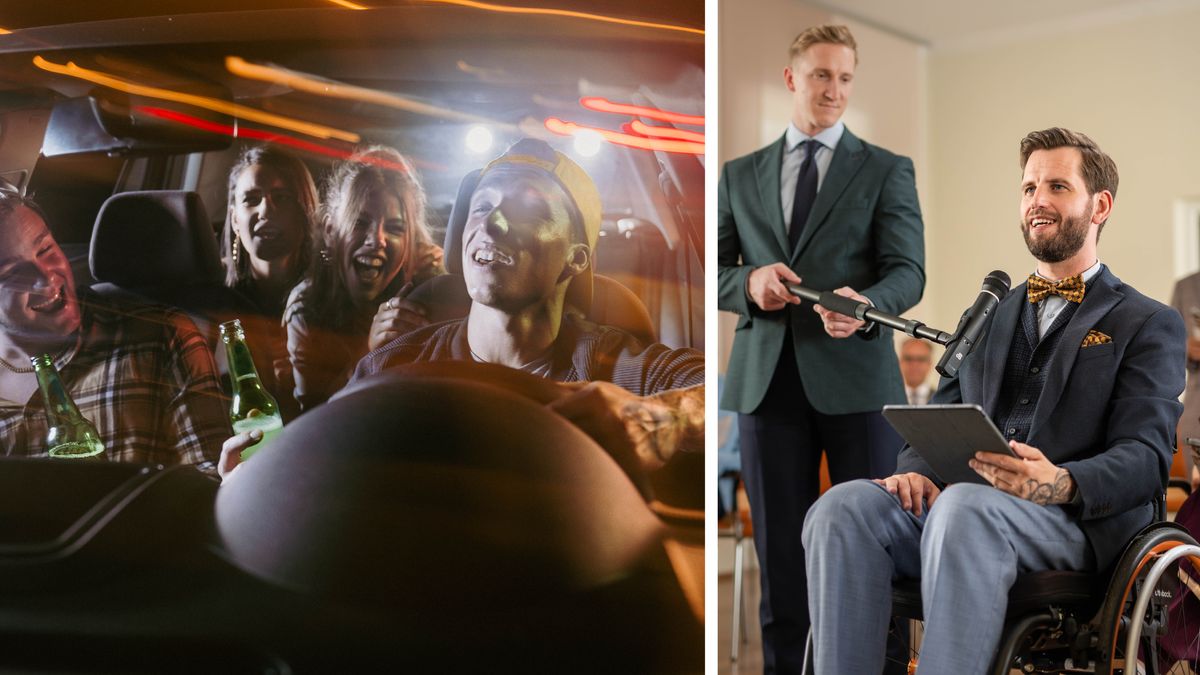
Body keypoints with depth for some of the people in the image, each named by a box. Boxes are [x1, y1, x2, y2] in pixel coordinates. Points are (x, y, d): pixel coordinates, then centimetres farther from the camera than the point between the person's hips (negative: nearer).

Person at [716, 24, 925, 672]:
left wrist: (864, 304, -25)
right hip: (766, 376, 2)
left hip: (857, 375, -2)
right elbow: (714, 273, 13)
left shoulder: (887, 170, 7)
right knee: (780, 546, 8)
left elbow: (907, 271, -2)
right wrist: (749, 283, -10)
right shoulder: (739, 176, 15)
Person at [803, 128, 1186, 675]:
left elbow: (1146, 457, -1)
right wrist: (915, 470, -6)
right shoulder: (988, 316, 28)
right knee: (845, 505, -27)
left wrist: (1061, 483, -23)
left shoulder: (1149, 324, 13)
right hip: (950, 504, 4)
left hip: (1078, 520, -4)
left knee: (965, 507, -39)